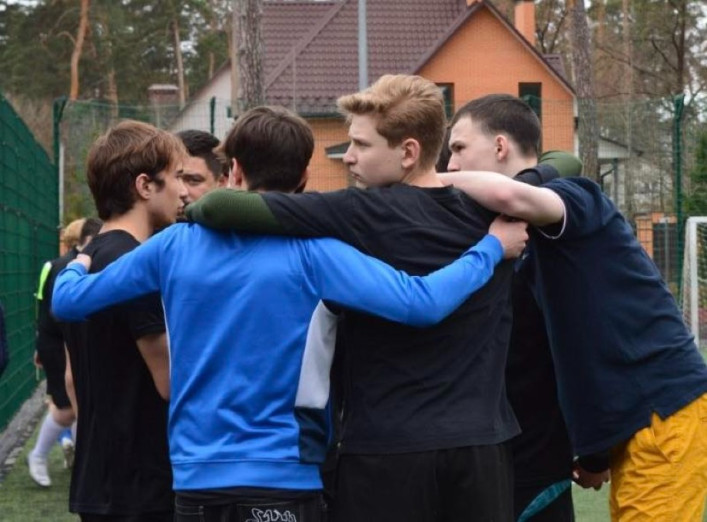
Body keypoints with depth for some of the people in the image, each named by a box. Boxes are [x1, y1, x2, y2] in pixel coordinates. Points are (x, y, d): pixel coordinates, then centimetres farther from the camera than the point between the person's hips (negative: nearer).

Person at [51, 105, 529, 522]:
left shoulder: (176, 244, 3)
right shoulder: (308, 251, -8)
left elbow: (68, 300, 10)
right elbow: (419, 303, -17)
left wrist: (75, 266, 34)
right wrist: (492, 247, -4)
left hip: (194, 479, 4)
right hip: (280, 482, -4)